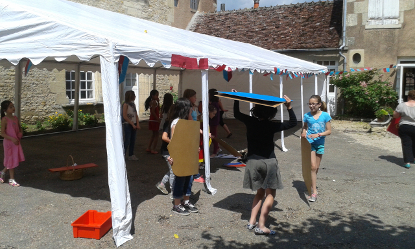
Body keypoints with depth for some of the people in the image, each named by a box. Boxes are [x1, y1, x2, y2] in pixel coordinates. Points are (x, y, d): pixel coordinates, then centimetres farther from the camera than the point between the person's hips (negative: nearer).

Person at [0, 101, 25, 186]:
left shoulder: (15, 118, 6)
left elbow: (19, 128, 20)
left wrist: (21, 133, -1)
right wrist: (12, 139, -26)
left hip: (16, 142, 7)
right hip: (8, 142, -7)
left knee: (15, 159, 13)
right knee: (11, 160, 3)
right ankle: (11, 179, 16)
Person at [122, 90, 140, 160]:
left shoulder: (133, 104, 13)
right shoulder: (126, 104, -9)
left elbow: (136, 115, 12)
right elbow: (124, 116, -13)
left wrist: (137, 124, 0)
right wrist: (132, 124, -13)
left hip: (134, 125, 7)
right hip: (127, 124, -7)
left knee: (133, 140, 9)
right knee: (127, 141, -7)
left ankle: (131, 155, 17)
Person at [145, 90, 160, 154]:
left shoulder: (151, 102, 14)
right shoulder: (154, 102, -15)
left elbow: (158, 109, 19)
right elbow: (153, 112, -23)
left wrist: (158, 102, 11)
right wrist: (158, 119, -20)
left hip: (152, 120, 10)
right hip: (154, 120, -10)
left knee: (154, 134, 18)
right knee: (156, 135, -2)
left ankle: (148, 148, 21)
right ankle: (153, 149, 0)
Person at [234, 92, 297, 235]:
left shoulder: (250, 122, -3)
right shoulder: (271, 126, -11)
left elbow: (236, 114, 15)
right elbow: (293, 122, -4)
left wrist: (236, 99, 20)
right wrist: (289, 107, -9)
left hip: (253, 161, 5)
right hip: (268, 162, -4)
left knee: (260, 192, 20)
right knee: (270, 194, 5)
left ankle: (251, 222, 17)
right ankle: (261, 226, -2)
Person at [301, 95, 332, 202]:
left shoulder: (325, 115, -4)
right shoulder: (307, 116, -1)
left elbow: (329, 131, -4)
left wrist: (318, 135, -17)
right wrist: (304, 133, -6)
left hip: (320, 143, 1)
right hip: (310, 143, -1)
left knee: (316, 167, 13)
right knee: (313, 167, -11)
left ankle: (312, 184, 35)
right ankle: (314, 192, -9)